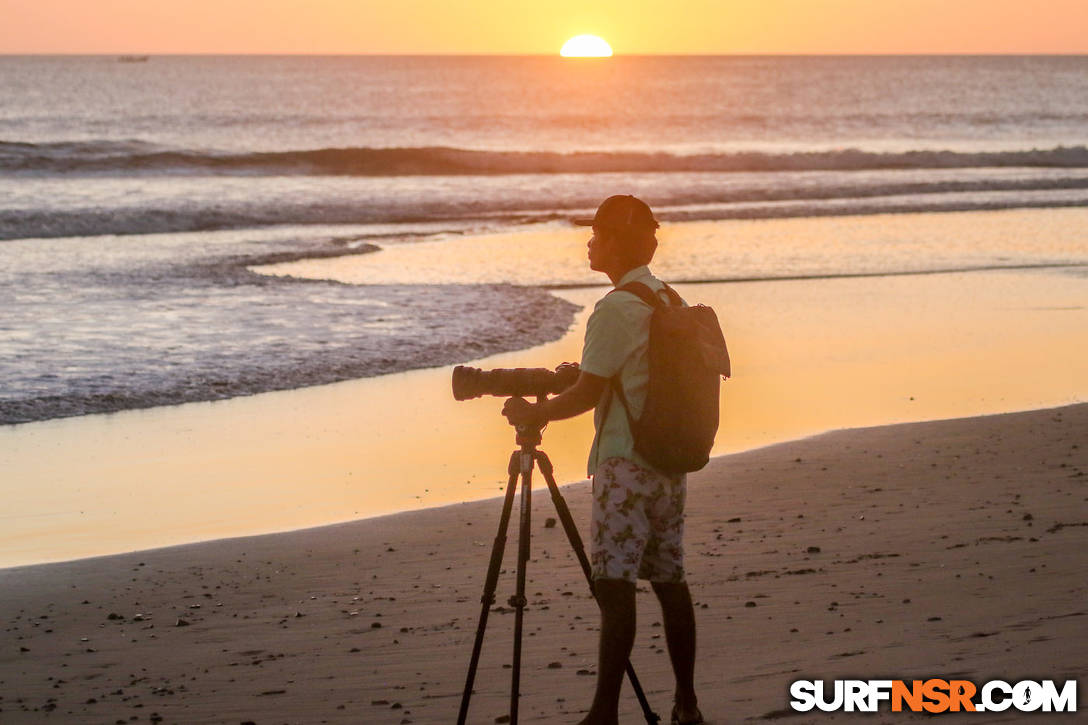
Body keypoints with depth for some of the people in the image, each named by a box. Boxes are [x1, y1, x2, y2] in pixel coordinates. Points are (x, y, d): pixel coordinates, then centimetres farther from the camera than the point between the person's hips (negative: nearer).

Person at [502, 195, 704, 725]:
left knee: (614, 583, -9)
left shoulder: (615, 310, -14)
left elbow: (587, 393, -13)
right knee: (668, 578, 11)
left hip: (624, 464, -8)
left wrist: (533, 414, 0)